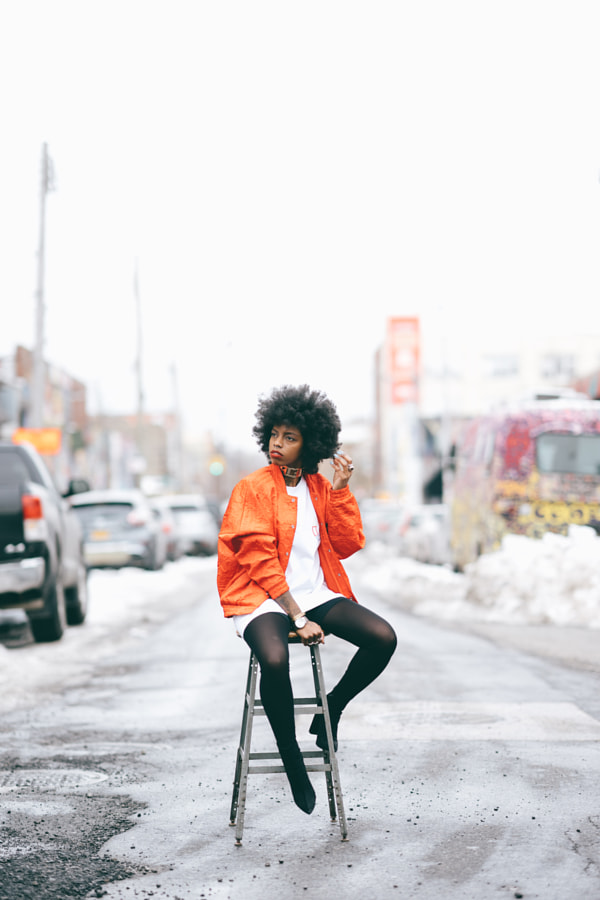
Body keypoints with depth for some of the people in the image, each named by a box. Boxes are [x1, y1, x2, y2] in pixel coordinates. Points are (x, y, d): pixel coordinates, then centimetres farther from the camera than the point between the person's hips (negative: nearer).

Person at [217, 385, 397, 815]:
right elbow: (261, 562, -10)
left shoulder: (321, 487, 12)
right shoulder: (252, 488, -4)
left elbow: (347, 546, 5)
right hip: (263, 600, -5)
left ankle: (330, 711, 7)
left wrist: (341, 490, -5)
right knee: (275, 660, -37)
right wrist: (298, 618, -16)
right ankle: (292, 760, -13)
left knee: (384, 638, -19)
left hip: (317, 594, 5)